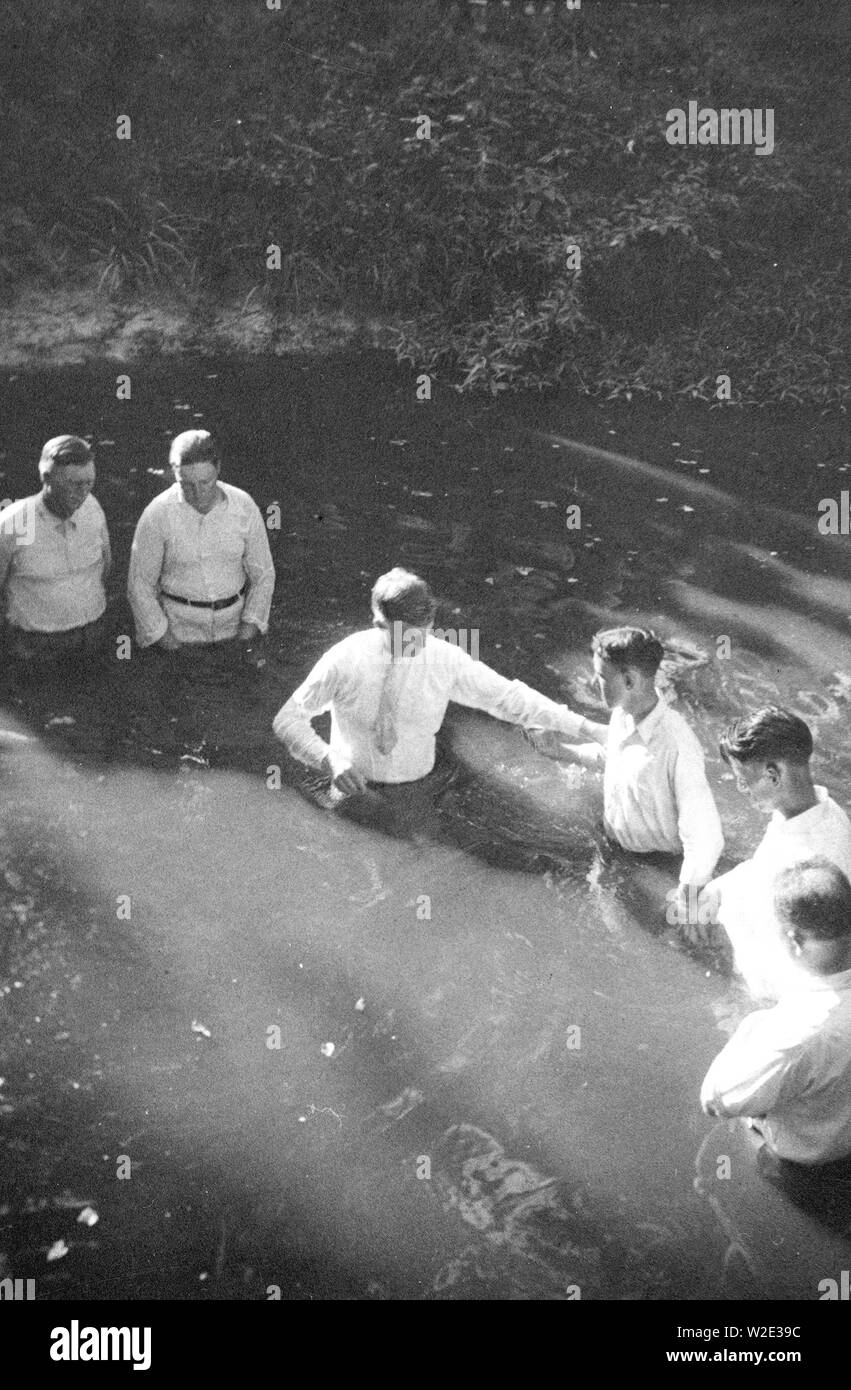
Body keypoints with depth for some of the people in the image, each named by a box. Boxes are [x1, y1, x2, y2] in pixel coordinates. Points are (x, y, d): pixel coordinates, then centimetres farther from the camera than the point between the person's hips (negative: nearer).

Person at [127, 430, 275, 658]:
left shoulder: (244, 508, -8)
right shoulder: (157, 514, -13)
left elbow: (263, 574, 2)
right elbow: (139, 584, -6)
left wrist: (250, 627, -5)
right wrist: (163, 639, -9)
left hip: (234, 621, 2)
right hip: (179, 625, -2)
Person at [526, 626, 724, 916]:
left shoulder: (678, 748, -34)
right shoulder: (623, 714, -10)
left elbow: (704, 837, -35)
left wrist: (688, 895, -46)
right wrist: (561, 752, 2)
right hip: (615, 849, 7)